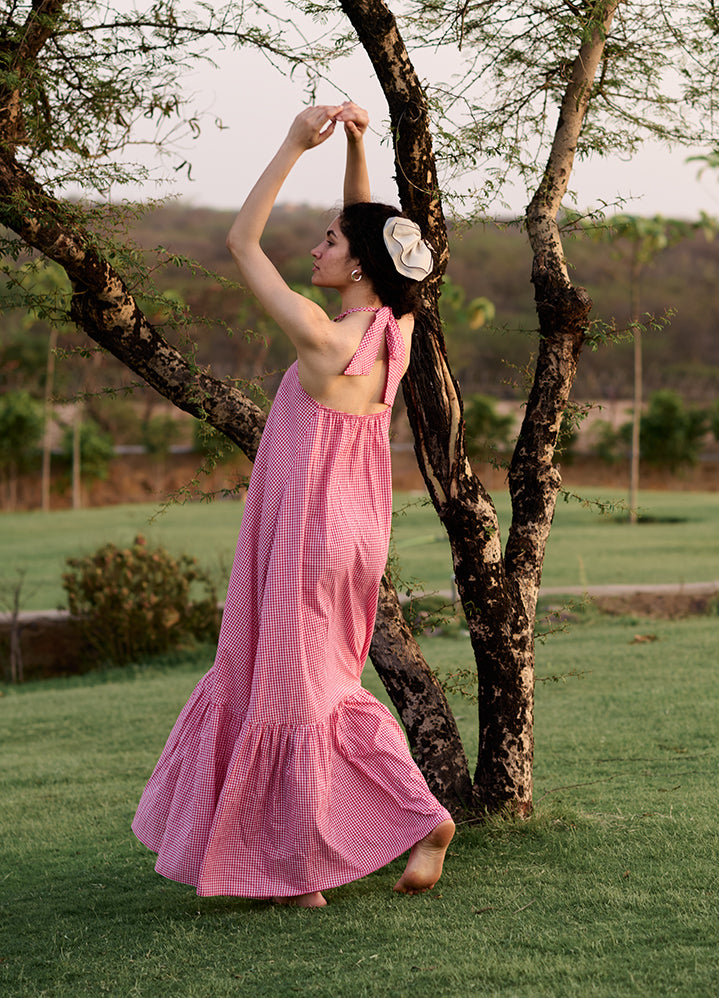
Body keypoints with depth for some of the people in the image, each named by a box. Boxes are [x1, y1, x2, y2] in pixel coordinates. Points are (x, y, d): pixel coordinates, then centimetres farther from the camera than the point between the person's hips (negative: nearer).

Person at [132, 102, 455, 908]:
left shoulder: (323, 339, -21)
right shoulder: (393, 332, 0)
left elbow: (241, 242, -14)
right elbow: (369, 232, 16)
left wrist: (295, 145, -11)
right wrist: (354, 146, 5)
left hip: (307, 535, -8)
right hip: (356, 531, 8)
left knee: (289, 698, 5)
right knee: (327, 690, 21)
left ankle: (299, 872, 15)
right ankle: (419, 814, 16)